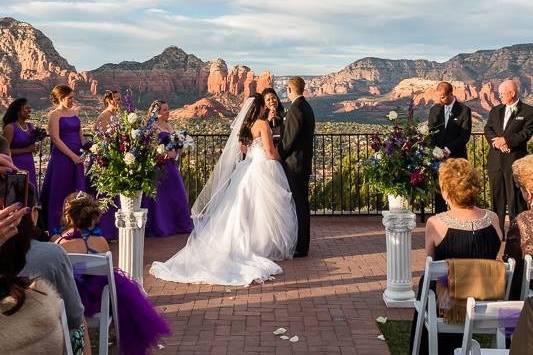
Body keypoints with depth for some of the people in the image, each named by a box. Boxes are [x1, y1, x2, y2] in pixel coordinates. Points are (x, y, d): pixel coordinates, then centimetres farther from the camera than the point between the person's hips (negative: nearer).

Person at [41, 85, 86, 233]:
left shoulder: (74, 113, 13)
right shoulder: (54, 114, -6)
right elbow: (56, 139, -12)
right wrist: (72, 156, -15)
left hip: (77, 157, 6)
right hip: (61, 158, -6)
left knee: (77, 192, 6)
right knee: (60, 193, 0)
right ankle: (56, 229, 8)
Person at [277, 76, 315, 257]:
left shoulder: (296, 108, -17)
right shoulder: (307, 107, 14)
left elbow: (289, 139, -18)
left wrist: (279, 157, -6)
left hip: (294, 163, -10)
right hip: (305, 163, 10)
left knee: (297, 204, -6)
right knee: (302, 202, 15)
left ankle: (299, 247, -1)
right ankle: (303, 244, 23)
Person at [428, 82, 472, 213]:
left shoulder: (464, 110, -2)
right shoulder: (434, 109, 11)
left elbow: (465, 135, -8)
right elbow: (430, 132, 12)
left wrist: (449, 149, -17)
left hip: (456, 157, -4)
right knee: (438, 191, 3)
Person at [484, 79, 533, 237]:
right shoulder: (495, 110, 16)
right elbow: (488, 130, 7)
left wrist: (505, 140, -17)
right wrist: (496, 141, -12)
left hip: (515, 160, -5)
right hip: (495, 160, 5)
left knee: (515, 199, -2)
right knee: (497, 197, 10)